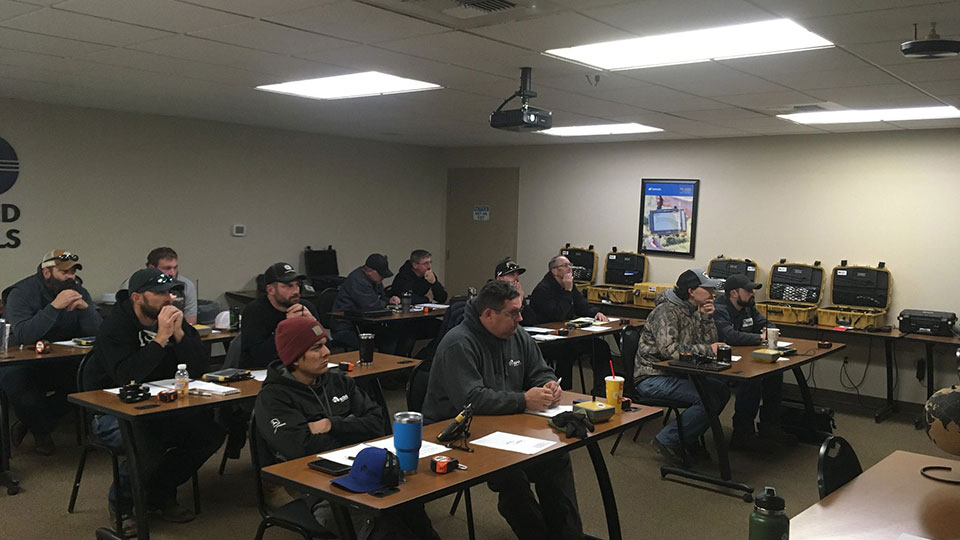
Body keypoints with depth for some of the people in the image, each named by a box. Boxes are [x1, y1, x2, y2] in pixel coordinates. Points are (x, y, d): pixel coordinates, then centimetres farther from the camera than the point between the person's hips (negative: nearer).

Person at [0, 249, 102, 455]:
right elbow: (24, 335, -28)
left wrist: (85, 307, -24)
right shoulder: (21, 293, -11)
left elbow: (96, 332, -7)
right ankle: (42, 433, -6)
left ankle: (31, 423, -3)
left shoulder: (78, 292, 2)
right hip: (24, 361, -4)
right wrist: (54, 306, -34)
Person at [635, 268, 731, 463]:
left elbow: (709, 342, 9)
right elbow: (669, 349, -29)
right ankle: (668, 440, -10)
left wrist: (707, 318, -5)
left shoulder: (692, 311, 11)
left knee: (722, 389, 1)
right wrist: (707, 350, -23)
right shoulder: (667, 311, -18)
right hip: (653, 378, -9)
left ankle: (689, 437, 11)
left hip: (675, 373, 9)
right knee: (708, 399, -22)